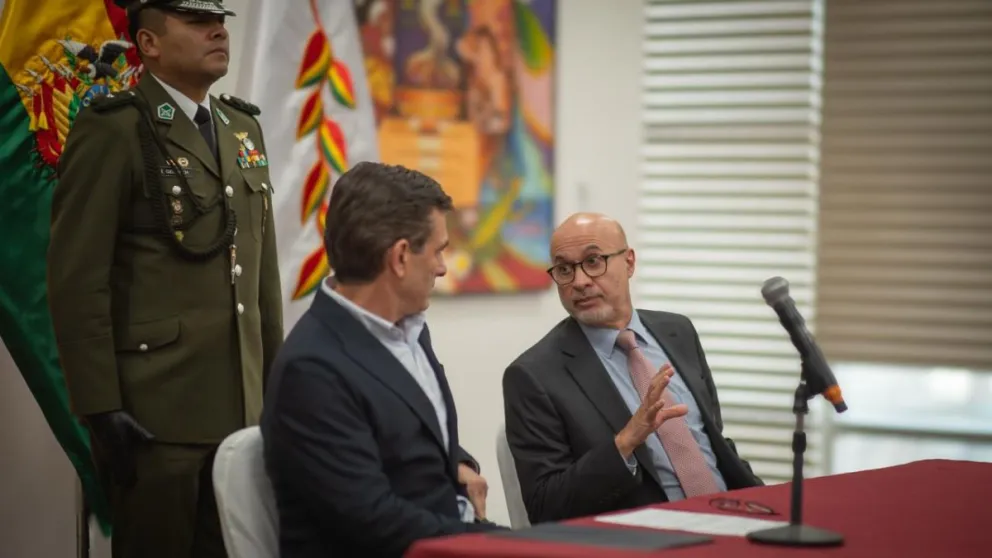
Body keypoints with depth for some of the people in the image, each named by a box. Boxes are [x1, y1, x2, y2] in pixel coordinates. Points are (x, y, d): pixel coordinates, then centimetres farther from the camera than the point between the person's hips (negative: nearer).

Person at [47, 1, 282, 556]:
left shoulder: (243, 126, 14)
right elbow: (77, 281, -12)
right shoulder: (112, 130, -8)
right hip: (155, 410, -6)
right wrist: (101, 409, -15)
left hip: (240, 407, 6)